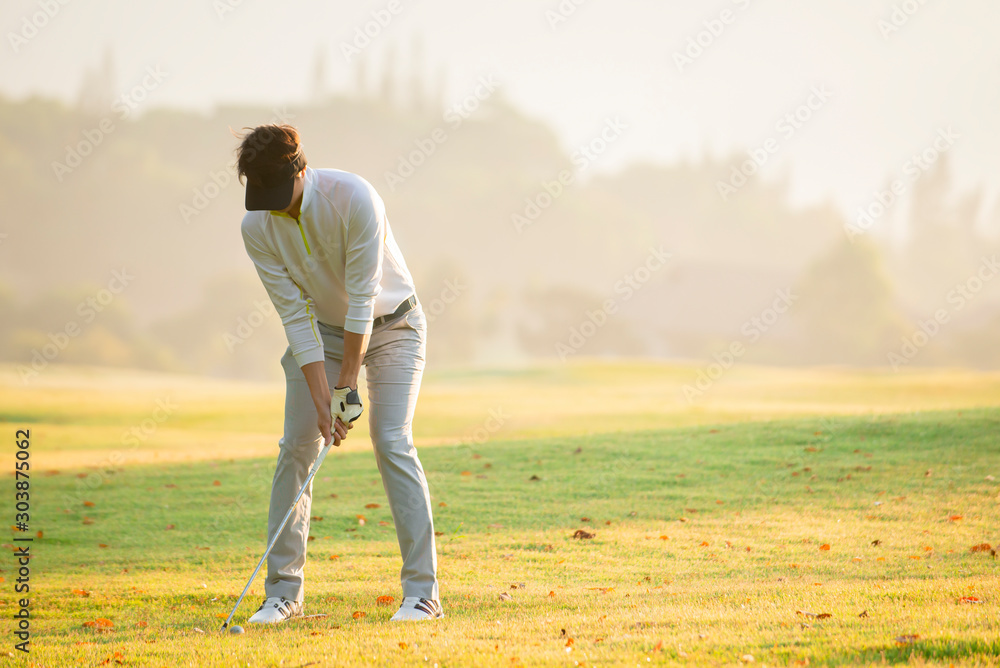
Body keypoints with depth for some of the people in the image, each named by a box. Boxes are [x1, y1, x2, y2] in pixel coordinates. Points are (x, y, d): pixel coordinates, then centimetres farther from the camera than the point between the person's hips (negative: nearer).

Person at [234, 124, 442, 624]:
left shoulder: (354, 198, -30)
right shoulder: (257, 227, -17)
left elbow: (362, 299, -26)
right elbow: (295, 314, -16)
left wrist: (347, 386, -24)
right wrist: (321, 398, -22)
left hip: (389, 324, -4)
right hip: (320, 329, 4)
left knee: (392, 441, -16)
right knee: (296, 447, -5)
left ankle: (422, 592, -15)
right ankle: (283, 592, 3)